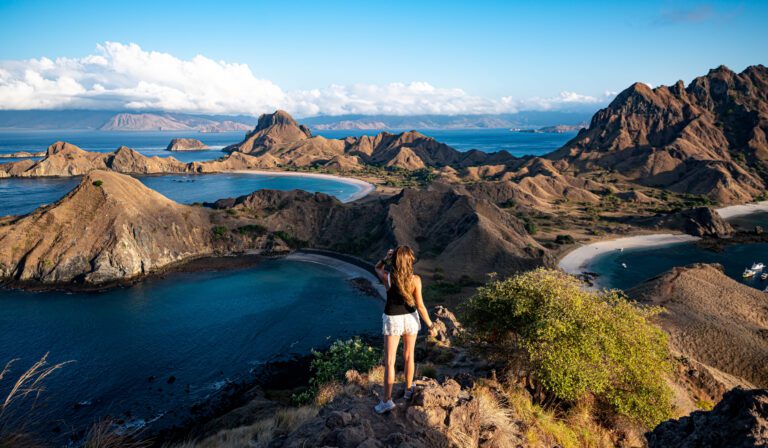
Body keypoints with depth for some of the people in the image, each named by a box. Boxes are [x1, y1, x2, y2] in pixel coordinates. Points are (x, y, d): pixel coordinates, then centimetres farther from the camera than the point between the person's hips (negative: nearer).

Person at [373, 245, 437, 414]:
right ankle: (408, 389, 37)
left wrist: (386, 258, -13)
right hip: (410, 318, 1)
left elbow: (377, 268, 7)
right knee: (409, 355, 22)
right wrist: (430, 326, -4)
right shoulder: (415, 279, -19)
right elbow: (420, 306, -15)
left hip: (392, 320, -1)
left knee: (389, 361, 6)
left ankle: (387, 400, 5)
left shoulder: (387, 277, -18)